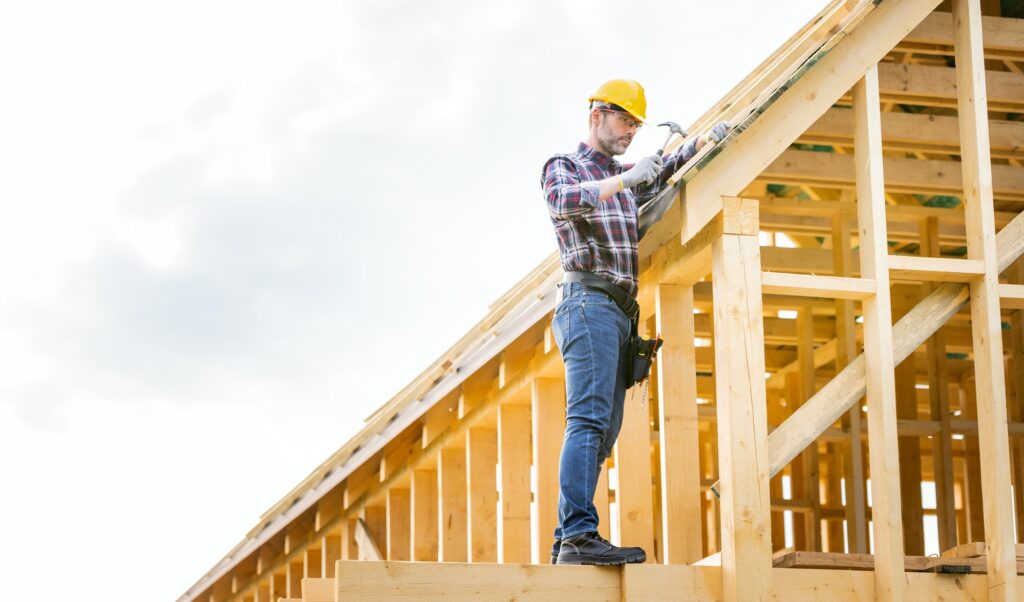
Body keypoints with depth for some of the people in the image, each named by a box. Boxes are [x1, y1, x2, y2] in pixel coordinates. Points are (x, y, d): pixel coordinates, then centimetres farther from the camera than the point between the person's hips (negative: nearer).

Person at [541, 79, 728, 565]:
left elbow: (662, 173, 37)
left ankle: (567, 544, 0)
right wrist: (625, 179, -24)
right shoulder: (563, 167, 5)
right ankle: (578, 535, -31)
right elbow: (563, 200, -17)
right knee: (589, 420, -21)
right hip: (588, 301, -9)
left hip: (618, 314, 9)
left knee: (603, 431, 2)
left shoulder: (621, 177, 27)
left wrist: (702, 142, 20)